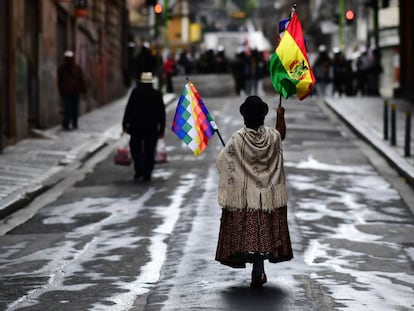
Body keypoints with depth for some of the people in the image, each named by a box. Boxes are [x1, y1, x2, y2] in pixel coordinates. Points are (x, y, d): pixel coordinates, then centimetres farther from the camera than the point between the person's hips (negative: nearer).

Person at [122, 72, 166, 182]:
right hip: (152, 128, 1)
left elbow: (129, 109, -6)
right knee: (149, 151, 6)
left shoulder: (136, 92, -4)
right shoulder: (157, 94, 1)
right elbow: (162, 113, 3)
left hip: (136, 127, -1)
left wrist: (125, 124, 1)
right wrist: (162, 129, 9)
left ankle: (139, 170, -7)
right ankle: (147, 175, 5)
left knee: (135, 148, 12)